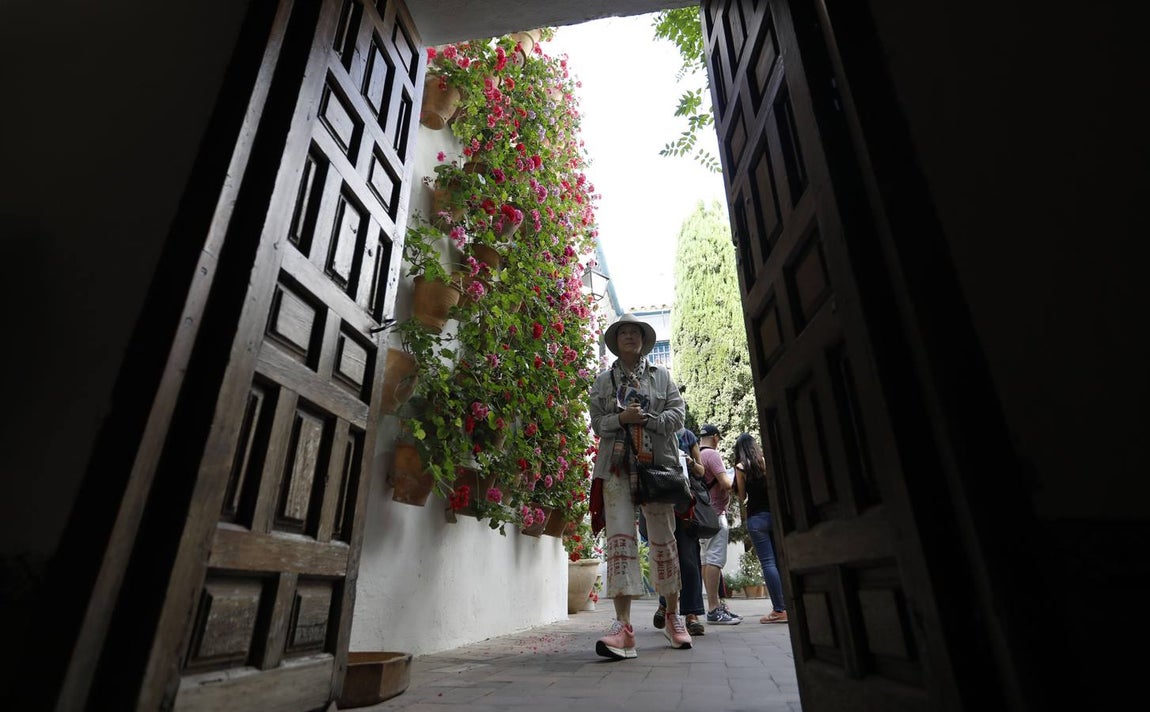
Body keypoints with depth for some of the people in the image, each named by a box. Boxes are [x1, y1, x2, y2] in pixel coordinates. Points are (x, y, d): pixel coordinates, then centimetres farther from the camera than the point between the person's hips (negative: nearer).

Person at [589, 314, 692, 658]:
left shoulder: (662, 375, 16)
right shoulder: (603, 380, 15)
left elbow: (677, 414, 6)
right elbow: (596, 423, 7)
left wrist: (648, 419, -11)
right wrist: (622, 418, -12)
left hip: (656, 462, 1)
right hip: (616, 465, 0)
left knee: (662, 538, 6)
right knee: (620, 536, -12)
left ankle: (673, 617, 22)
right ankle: (623, 625, -14)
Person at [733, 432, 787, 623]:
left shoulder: (741, 467, -3)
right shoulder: (767, 462, 7)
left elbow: (742, 497, 2)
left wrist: (744, 518, 15)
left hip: (756, 517, -4)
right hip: (775, 513, 4)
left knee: (768, 562, -3)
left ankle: (779, 610, -3)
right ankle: (788, 604, 13)